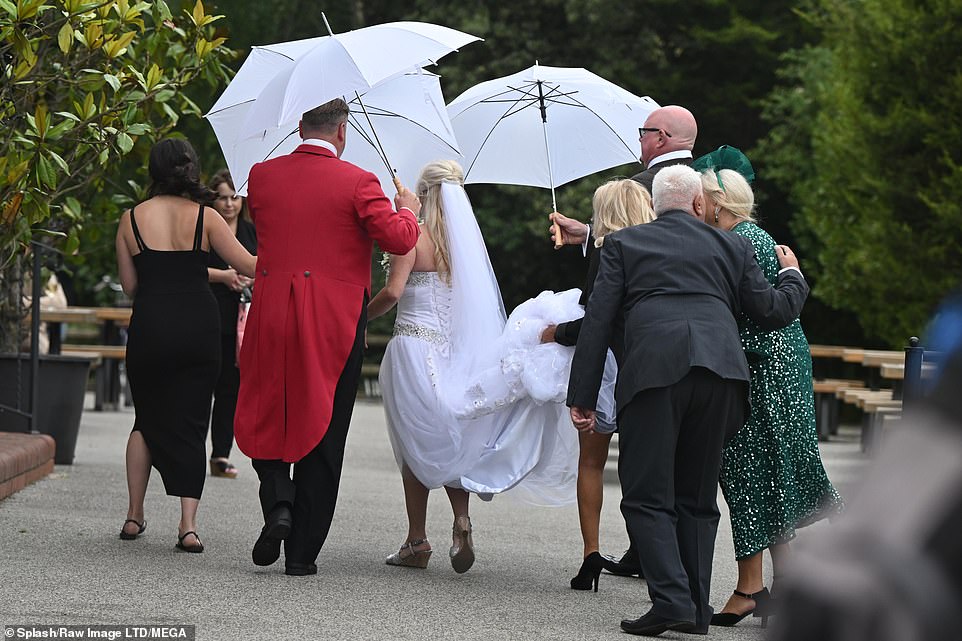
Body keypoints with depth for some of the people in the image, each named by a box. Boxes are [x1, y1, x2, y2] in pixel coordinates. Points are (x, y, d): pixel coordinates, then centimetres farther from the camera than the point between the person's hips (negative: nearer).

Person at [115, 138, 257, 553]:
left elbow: (129, 285, 5)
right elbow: (249, 266, -2)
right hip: (199, 324, -1)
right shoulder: (204, 217, 0)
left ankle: (134, 516, 19)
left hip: (150, 327, 1)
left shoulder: (131, 219, 3)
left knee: (147, 420, 19)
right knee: (190, 422, 5)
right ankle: (188, 524, -7)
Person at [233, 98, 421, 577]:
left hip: (271, 317, 2)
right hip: (334, 322, -2)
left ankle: (278, 502, -7)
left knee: (265, 417, 19)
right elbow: (398, 239, -14)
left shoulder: (262, 175, 3)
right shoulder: (357, 183, -8)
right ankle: (302, 552, 6)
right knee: (321, 433, 5)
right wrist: (407, 210, 8)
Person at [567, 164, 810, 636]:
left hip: (653, 371, -3)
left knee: (647, 497, 0)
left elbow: (597, 320, 8)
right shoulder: (731, 246, 21)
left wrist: (583, 397, 9)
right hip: (720, 370, 3)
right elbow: (774, 311, 21)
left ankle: (671, 599, -16)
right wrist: (792, 276, 43)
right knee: (697, 497, 14)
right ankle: (695, 607, 11)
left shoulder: (623, 244, 16)